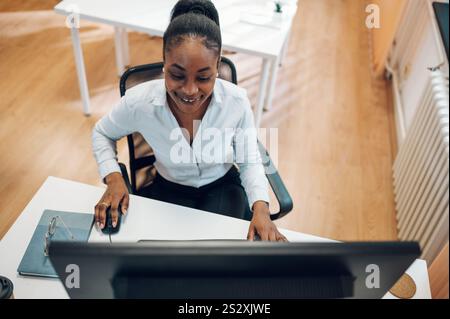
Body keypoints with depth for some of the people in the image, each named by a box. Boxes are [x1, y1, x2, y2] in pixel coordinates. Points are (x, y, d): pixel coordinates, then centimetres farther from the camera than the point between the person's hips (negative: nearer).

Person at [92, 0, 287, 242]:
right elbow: (102, 133, -2)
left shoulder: (237, 101, -24)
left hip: (223, 186, 1)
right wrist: (113, 177, -18)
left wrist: (261, 206, -27)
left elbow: (249, 163, -10)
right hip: (169, 189, 0)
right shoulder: (139, 102, -24)